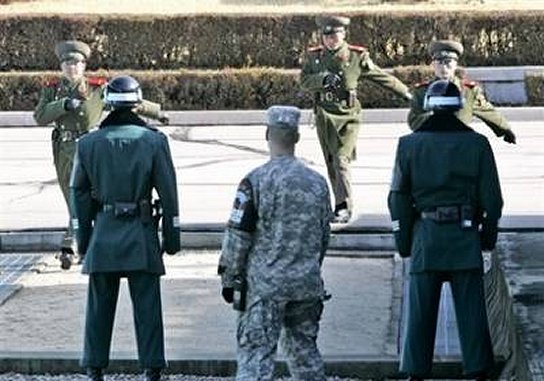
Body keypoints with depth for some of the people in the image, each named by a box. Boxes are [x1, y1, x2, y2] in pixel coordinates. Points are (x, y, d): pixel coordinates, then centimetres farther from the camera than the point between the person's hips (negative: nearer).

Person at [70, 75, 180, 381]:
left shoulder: (88, 144, 2)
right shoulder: (154, 140, -4)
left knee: (100, 307, 11)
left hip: (103, 234, 2)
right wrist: (172, 237, 4)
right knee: (147, 307, 4)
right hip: (142, 236, -2)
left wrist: (83, 239, 12)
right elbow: (168, 192, -3)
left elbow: (79, 194, 5)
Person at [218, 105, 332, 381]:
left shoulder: (256, 181, -11)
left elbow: (237, 236, -9)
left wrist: (229, 278, 1)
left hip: (265, 284, -5)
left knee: (256, 351, -5)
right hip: (308, 285, 5)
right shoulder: (317, 182, 7)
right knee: (304, 348, 17)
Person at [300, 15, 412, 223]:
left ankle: (344, 207, -15)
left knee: (341, 161, -16)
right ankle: (341, 203, 20)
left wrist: (405, 92, 10)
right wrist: (324, 78, -24)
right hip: (324, 118, 4)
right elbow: (304, 81, -6)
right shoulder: (313, 56, 5)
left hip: (348, 117, -4)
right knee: (331, 163, 9)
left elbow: (381, 77, 5)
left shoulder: (357, 56, -3)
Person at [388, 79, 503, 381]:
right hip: (465, 236, 0)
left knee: (421, 309, 6)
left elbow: (398, 197, 3)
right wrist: (489, 235, 13)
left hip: (426, 235, 0)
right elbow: (492, 197, 1)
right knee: (471, 307, 5)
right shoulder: (477, 144, -1)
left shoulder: (409, 144, 0)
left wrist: (403, 239, 11)